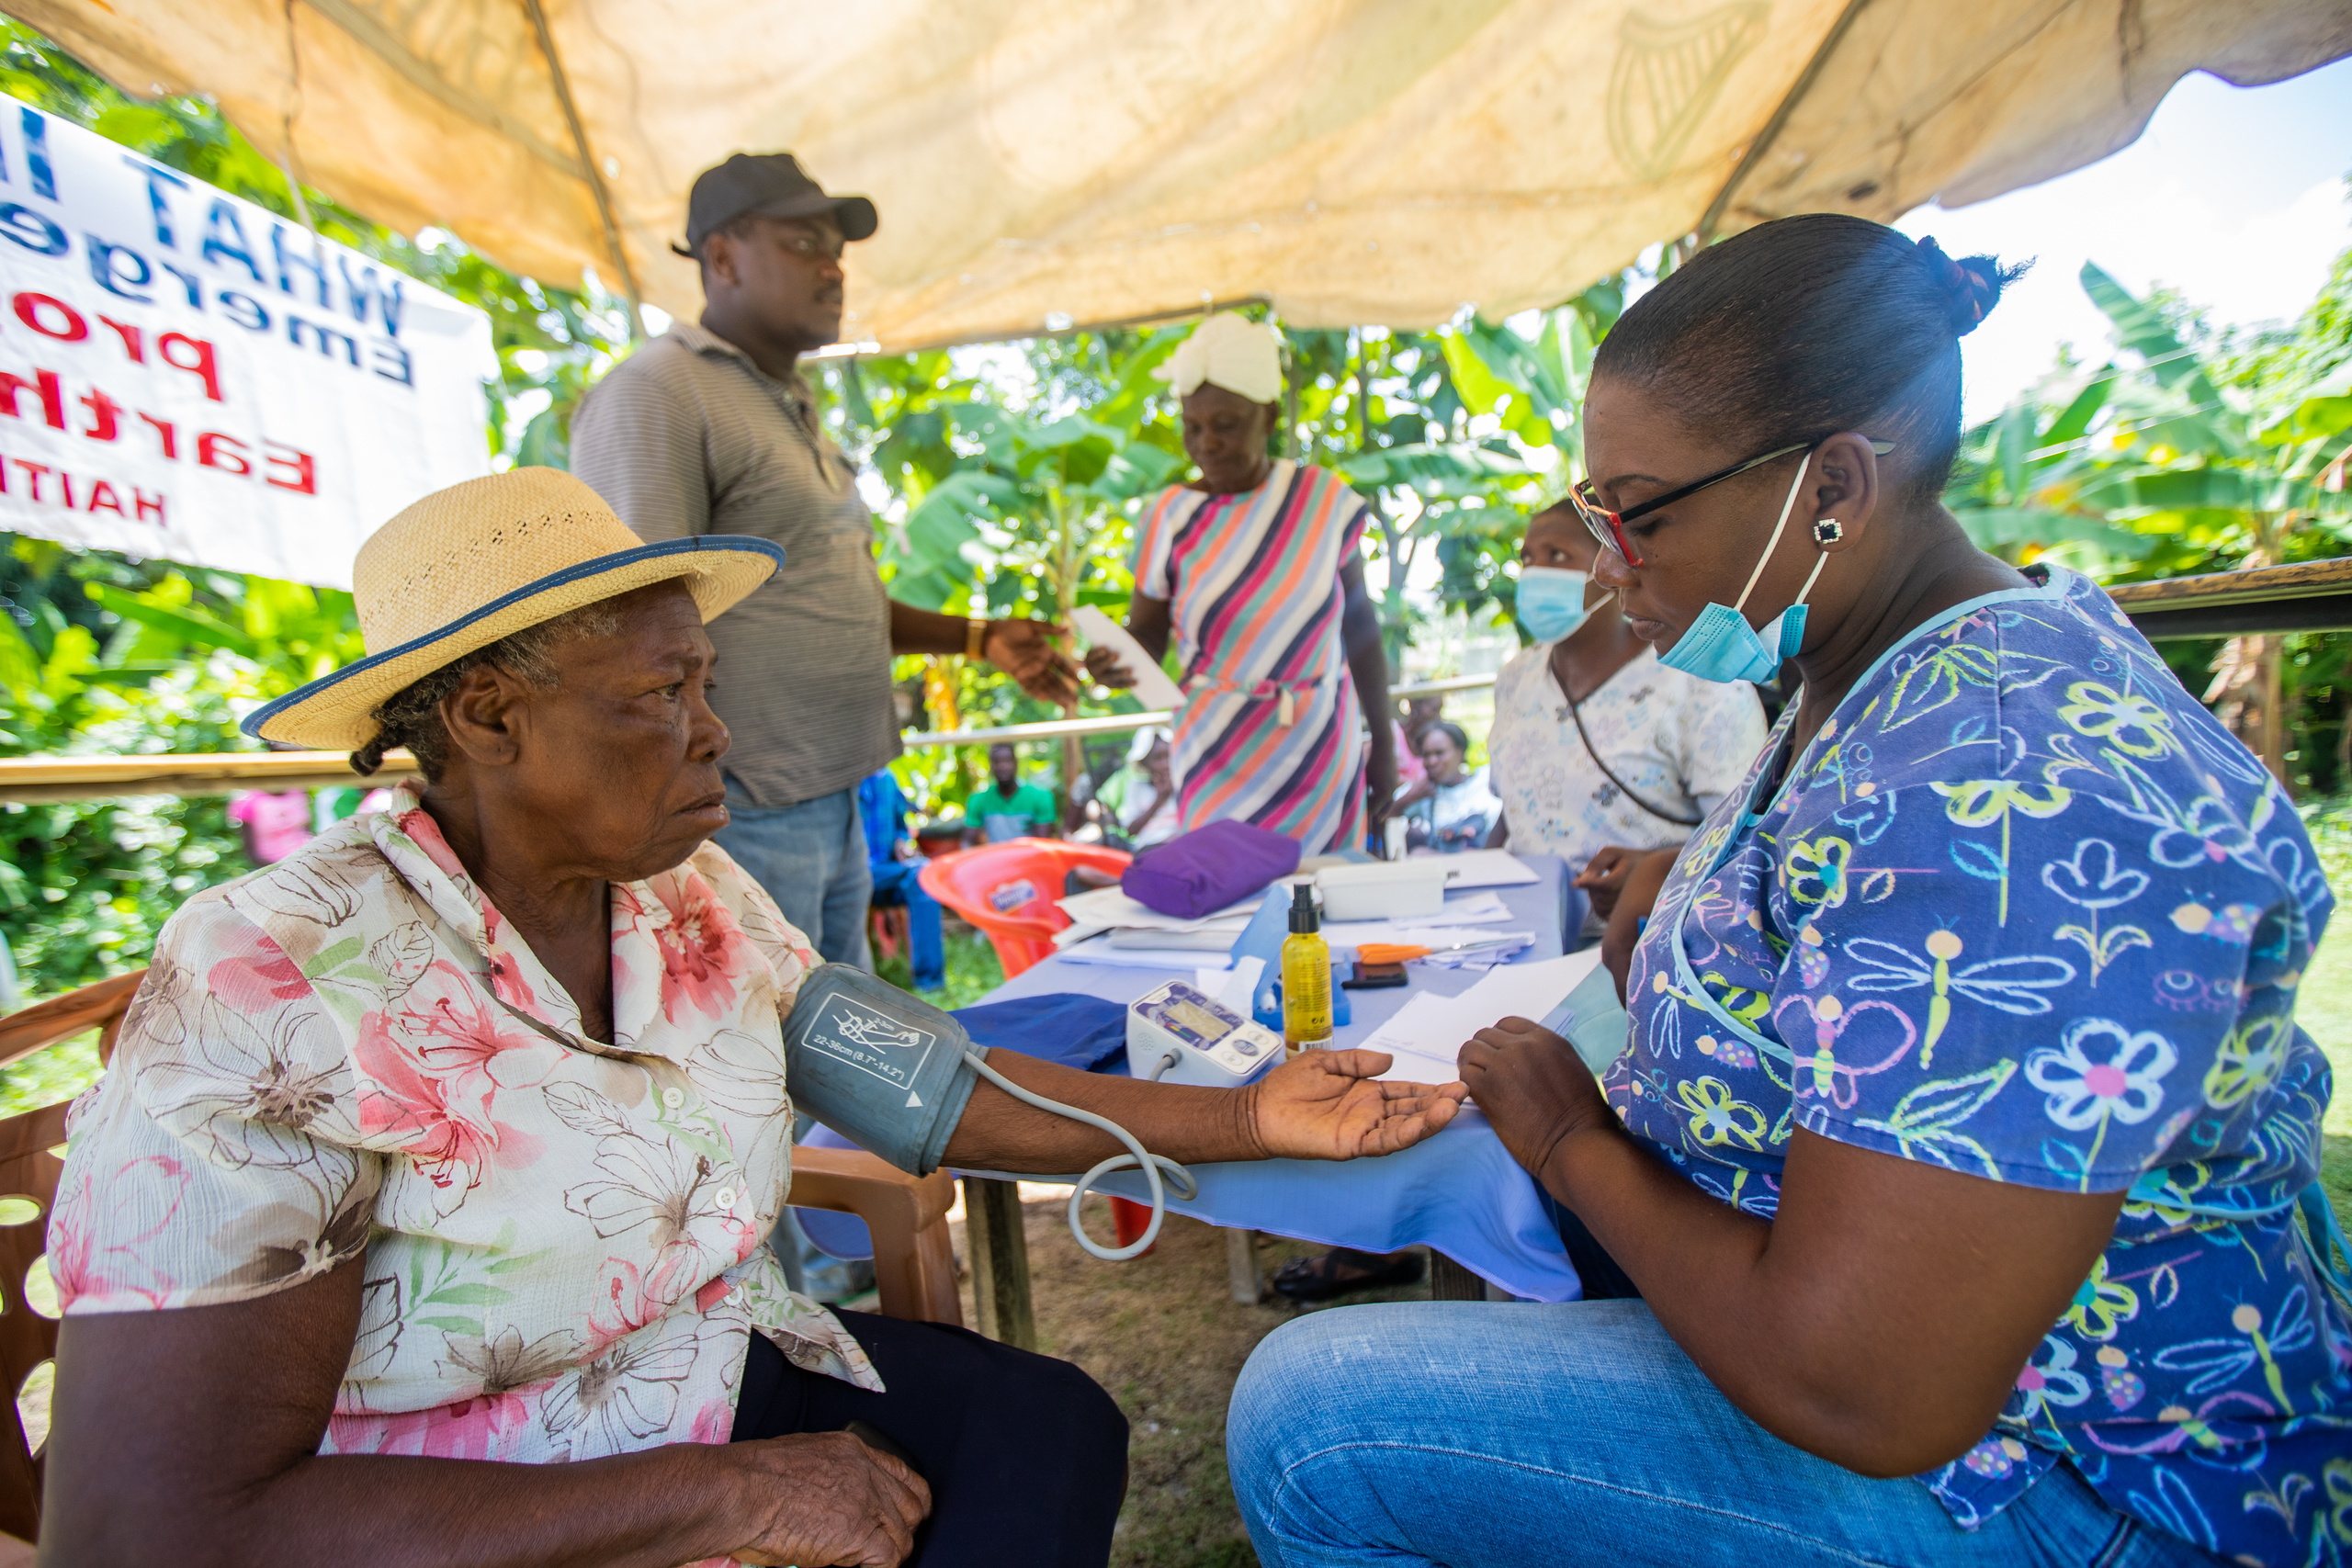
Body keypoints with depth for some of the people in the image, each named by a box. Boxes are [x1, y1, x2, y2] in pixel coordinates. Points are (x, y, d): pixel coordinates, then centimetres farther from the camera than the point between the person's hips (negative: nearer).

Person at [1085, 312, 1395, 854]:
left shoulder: (1324, 499, -1)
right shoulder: (1170, 516, -3)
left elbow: (1359, 623, 6)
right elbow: (1146, 635, 2)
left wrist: (1383, 739, 9)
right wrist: (1116, 663, -22)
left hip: (1324, 750, 1)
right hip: (1222, 762, -1)